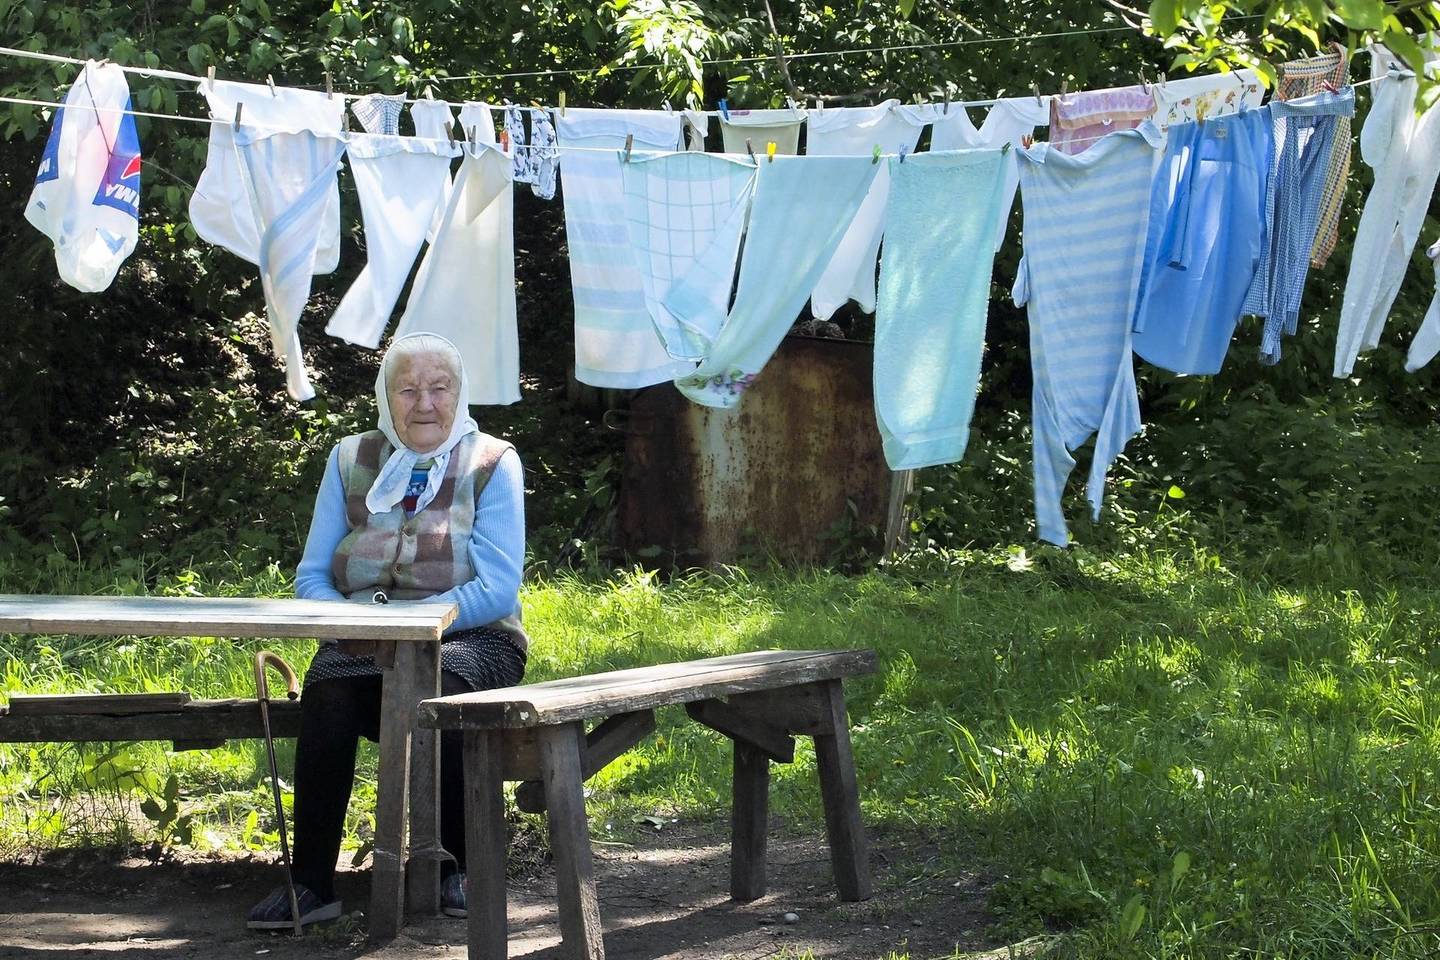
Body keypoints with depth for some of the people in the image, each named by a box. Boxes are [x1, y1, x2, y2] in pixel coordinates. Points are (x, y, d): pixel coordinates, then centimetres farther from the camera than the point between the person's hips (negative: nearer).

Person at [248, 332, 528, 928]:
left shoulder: (492, 464, 2)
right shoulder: (350, 461, 12)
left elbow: (496, 589, -9)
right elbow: (311, 576, 10)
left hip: (470, 640, -2)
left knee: (437, 685, -37)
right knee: (328, 688, -32)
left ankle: (457, 868, -19)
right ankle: (311, 882, -29)